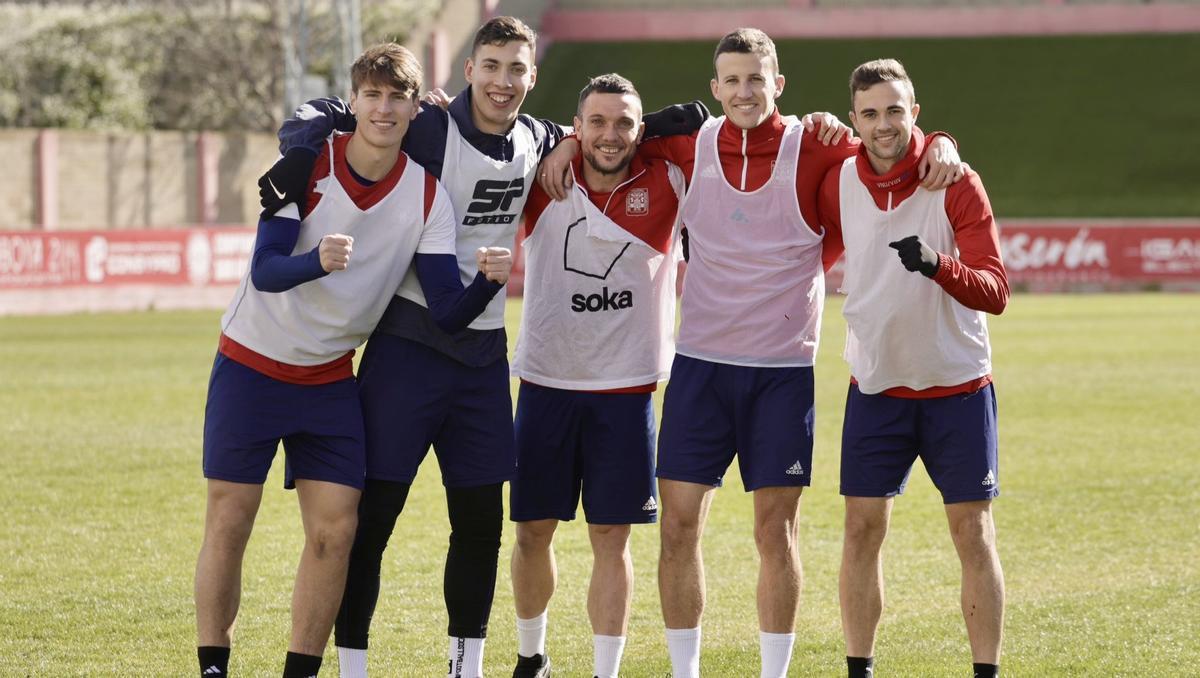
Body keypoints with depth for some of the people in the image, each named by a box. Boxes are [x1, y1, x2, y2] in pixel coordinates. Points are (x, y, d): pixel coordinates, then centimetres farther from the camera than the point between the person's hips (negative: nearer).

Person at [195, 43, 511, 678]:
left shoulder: (427, 196, -7)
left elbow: (449, 312, -11)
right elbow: (265, 272, -23)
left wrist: (488, 280, -32)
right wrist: (316, 261, -44)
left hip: (330, 379, 3)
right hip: (252, 362, -3)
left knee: (333, 530, -5)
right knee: (229, 522, -2)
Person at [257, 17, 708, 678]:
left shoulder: (535, 142, 6)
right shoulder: (428, 130, -12)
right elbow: (322, 116, -11)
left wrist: (660, 125, 13)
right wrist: (300, 154, -32)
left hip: (483, 351, 6)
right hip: (408, 343, -6)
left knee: (481, 518, 10)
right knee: (373, 512, -5)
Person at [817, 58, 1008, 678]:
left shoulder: (956, 185, -12)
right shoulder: (838, 183, -2)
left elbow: (994, 291, -18)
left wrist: (938, 265, -37)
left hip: (957, 388, -3)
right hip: (875, 388, 3)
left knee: (973, 534, -1)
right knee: (862, 530, 1)